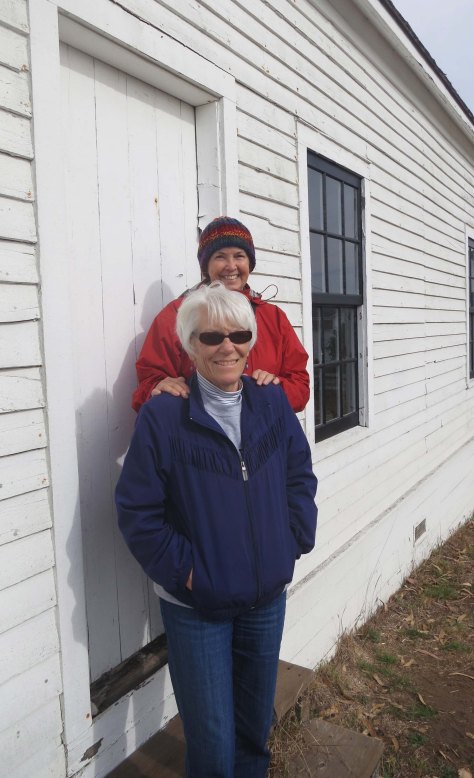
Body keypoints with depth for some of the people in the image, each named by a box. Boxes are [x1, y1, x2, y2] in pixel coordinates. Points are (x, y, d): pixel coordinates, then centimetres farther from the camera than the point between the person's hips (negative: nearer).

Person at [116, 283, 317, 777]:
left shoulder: (272, 403, -4)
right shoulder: (162, 415, -16)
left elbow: (300, 474, 6)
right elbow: (137, 512, -12)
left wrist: (295, 539, -2)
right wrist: (183, 569, -15)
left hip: (268, 597, 4)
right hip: (196, 607, -4)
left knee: (257, 721, 24)